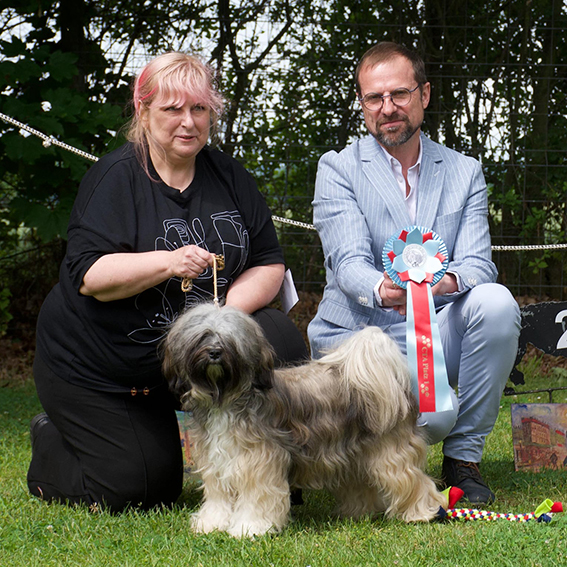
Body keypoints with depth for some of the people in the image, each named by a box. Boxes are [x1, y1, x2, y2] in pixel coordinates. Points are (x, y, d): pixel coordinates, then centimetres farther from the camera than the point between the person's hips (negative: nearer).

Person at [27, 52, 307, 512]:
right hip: (94, 365, -4)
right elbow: (89, 276, -21)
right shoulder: (115, 178, -12)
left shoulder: (229, 176, 2)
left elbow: (269, 264, -1)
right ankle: (50, 443, 26)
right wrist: (168, 262, -35)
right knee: (135, 490, -6)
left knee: (281, 341, -21)